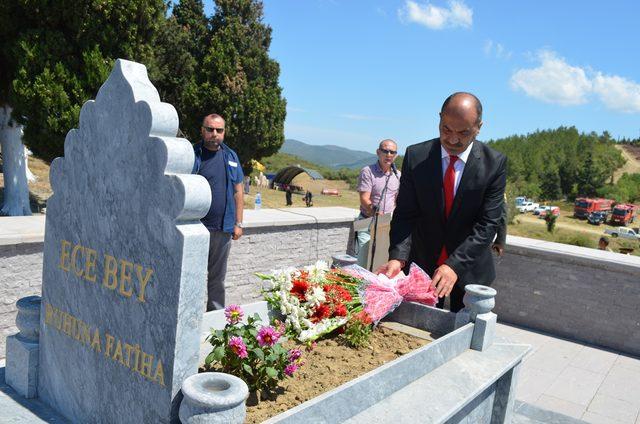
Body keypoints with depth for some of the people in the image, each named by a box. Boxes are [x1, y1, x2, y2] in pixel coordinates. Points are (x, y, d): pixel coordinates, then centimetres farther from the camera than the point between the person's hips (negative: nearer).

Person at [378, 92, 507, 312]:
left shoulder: (495, 163, -12)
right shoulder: (416, 156, -9)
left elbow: (487, 224, -16)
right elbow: (405, 214, -10)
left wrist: (454, 265, -27)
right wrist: (398, 257, -26)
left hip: (470, 268, 0)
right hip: (422, 263, 1)